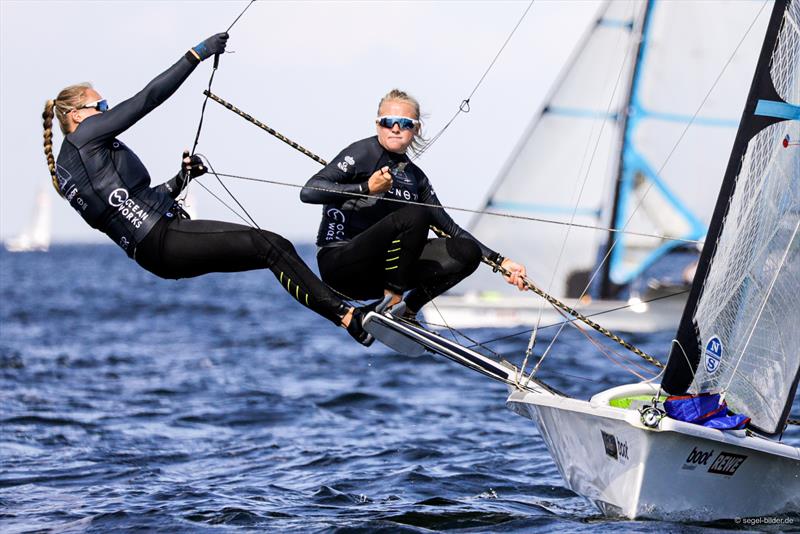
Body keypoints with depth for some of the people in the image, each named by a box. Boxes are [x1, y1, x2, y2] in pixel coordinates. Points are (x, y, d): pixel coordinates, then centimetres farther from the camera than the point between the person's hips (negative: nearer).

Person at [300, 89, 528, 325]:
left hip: (379, 272, 7)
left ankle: (407, 309, -4)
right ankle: (391, 302, -20)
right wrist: (366, 188, -26)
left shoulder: (415, 177, 15)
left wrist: (500, 261, 11)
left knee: (467, 251, -7)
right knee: (416, 215, -29)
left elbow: (449, 227, 19)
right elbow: (308, 192, -17)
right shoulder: (364, 153, -6)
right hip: (340, 265, -7)